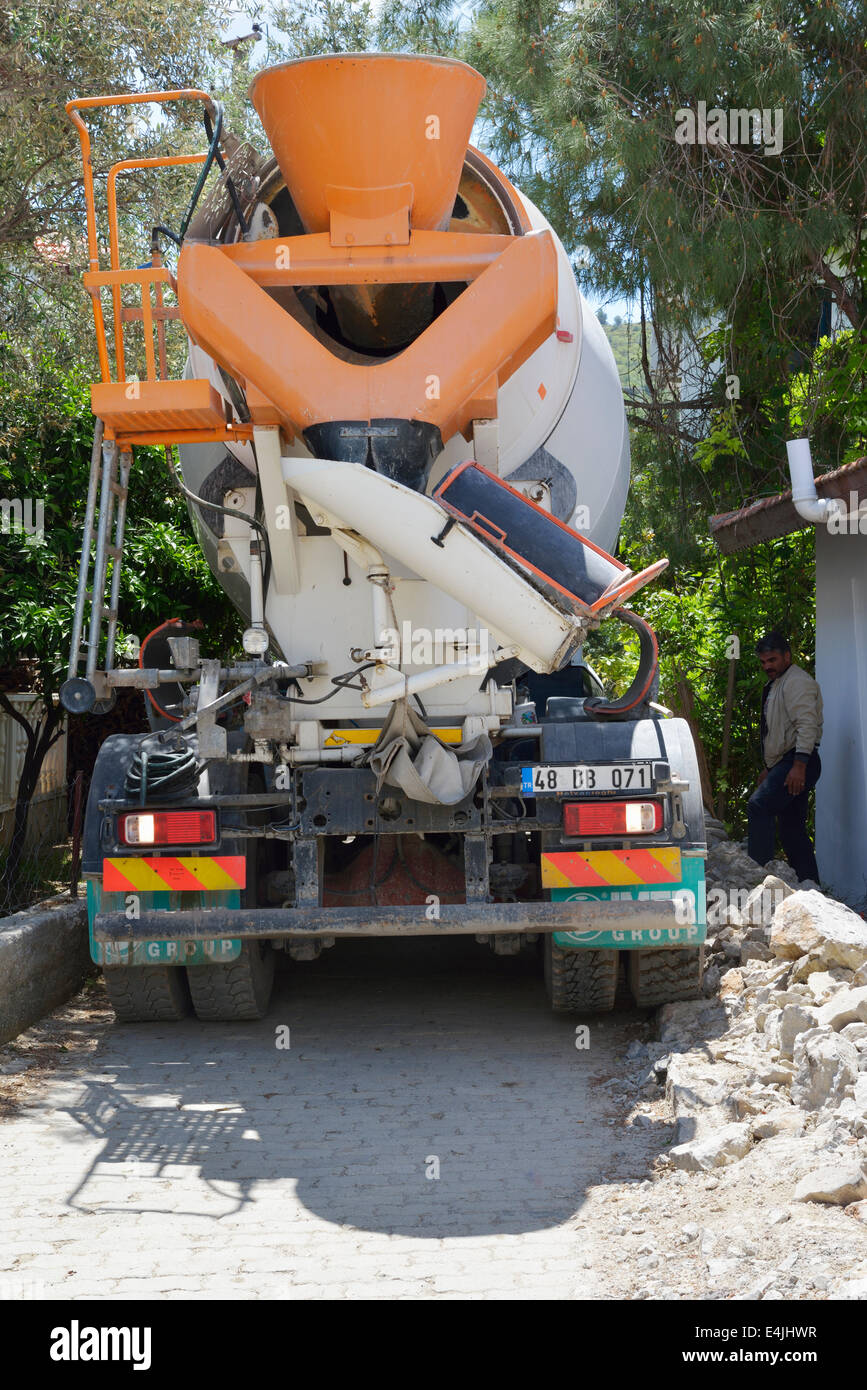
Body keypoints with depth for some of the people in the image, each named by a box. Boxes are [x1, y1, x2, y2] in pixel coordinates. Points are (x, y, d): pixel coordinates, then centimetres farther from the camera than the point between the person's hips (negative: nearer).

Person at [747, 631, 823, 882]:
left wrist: (799, 766, -27)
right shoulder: (775, 685, 24)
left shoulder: (797, 682, -9)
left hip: (797, 762, -11)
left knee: (758, 806, -24)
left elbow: (806, 724, -20)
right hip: (783, 763, 11)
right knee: (791, 826, 8)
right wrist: (769, 769, 28)